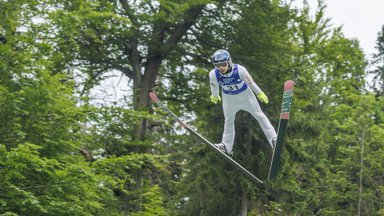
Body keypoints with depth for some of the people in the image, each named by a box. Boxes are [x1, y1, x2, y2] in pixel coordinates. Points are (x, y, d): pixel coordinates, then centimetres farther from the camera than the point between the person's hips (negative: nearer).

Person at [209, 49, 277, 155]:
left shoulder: (240, 70, -35)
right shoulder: (213, 75, -28)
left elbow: (250, 82, -17)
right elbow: (214, 86, -5)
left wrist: (259, 93, -3)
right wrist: (215, 96, 15)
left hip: (244, 94, -2)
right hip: (228, 97, 2)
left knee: (259, 115, -1)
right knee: (228, 120, 11)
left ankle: (273, 139, 0)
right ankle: (227, 146, 23)